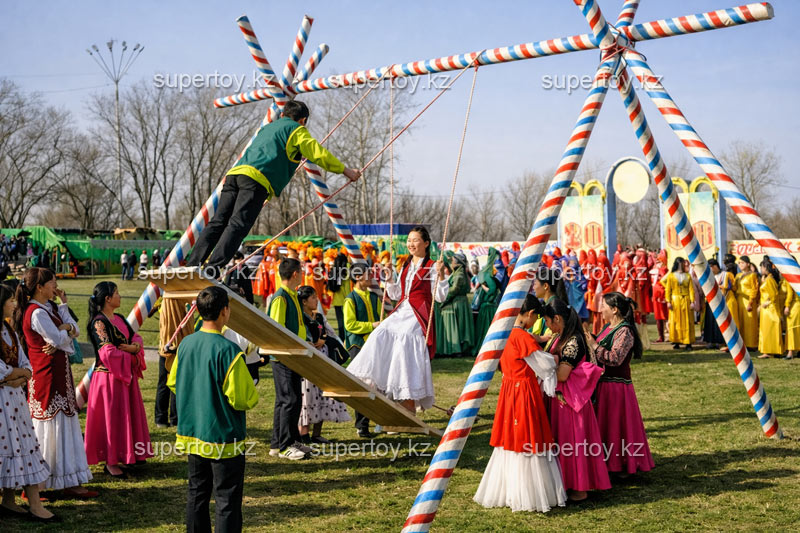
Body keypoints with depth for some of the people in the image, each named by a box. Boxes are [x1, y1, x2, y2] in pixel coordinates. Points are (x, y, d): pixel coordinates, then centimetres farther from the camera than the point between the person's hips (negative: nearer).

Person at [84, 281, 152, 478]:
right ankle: (110, 462, 5)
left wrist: (134, 347, -11)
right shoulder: (99, 322, -15)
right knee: (111, 417, -3)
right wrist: (132, 356, -9)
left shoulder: (119, 319, 12)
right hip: (109, 377, -9)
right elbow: (108, 352, -21)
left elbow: (136, 337, 11)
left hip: (127, 375, 9)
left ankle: (128, 454, 24)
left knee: (129, 414, 13)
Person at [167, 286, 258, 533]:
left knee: (197, 494, 17)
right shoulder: (228, 351, -21)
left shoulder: (186, 344, -1)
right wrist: (252, 393, 3)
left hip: (192, 433, 7)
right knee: (227, 500, 1)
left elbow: (173, 383, 12)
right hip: (223, 437, -7)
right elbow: (242, 399, -18)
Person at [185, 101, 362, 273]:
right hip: (257, 180, -7)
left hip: (235, 173, 7)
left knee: (218, 222, 1)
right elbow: (318, 154, 10)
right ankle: (213, 269, -30)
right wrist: (346, 171, 18)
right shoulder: (296, 130, 15)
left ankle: (192, 265, -10)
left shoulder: (267, 128, 36)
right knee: (238, 226, -17)